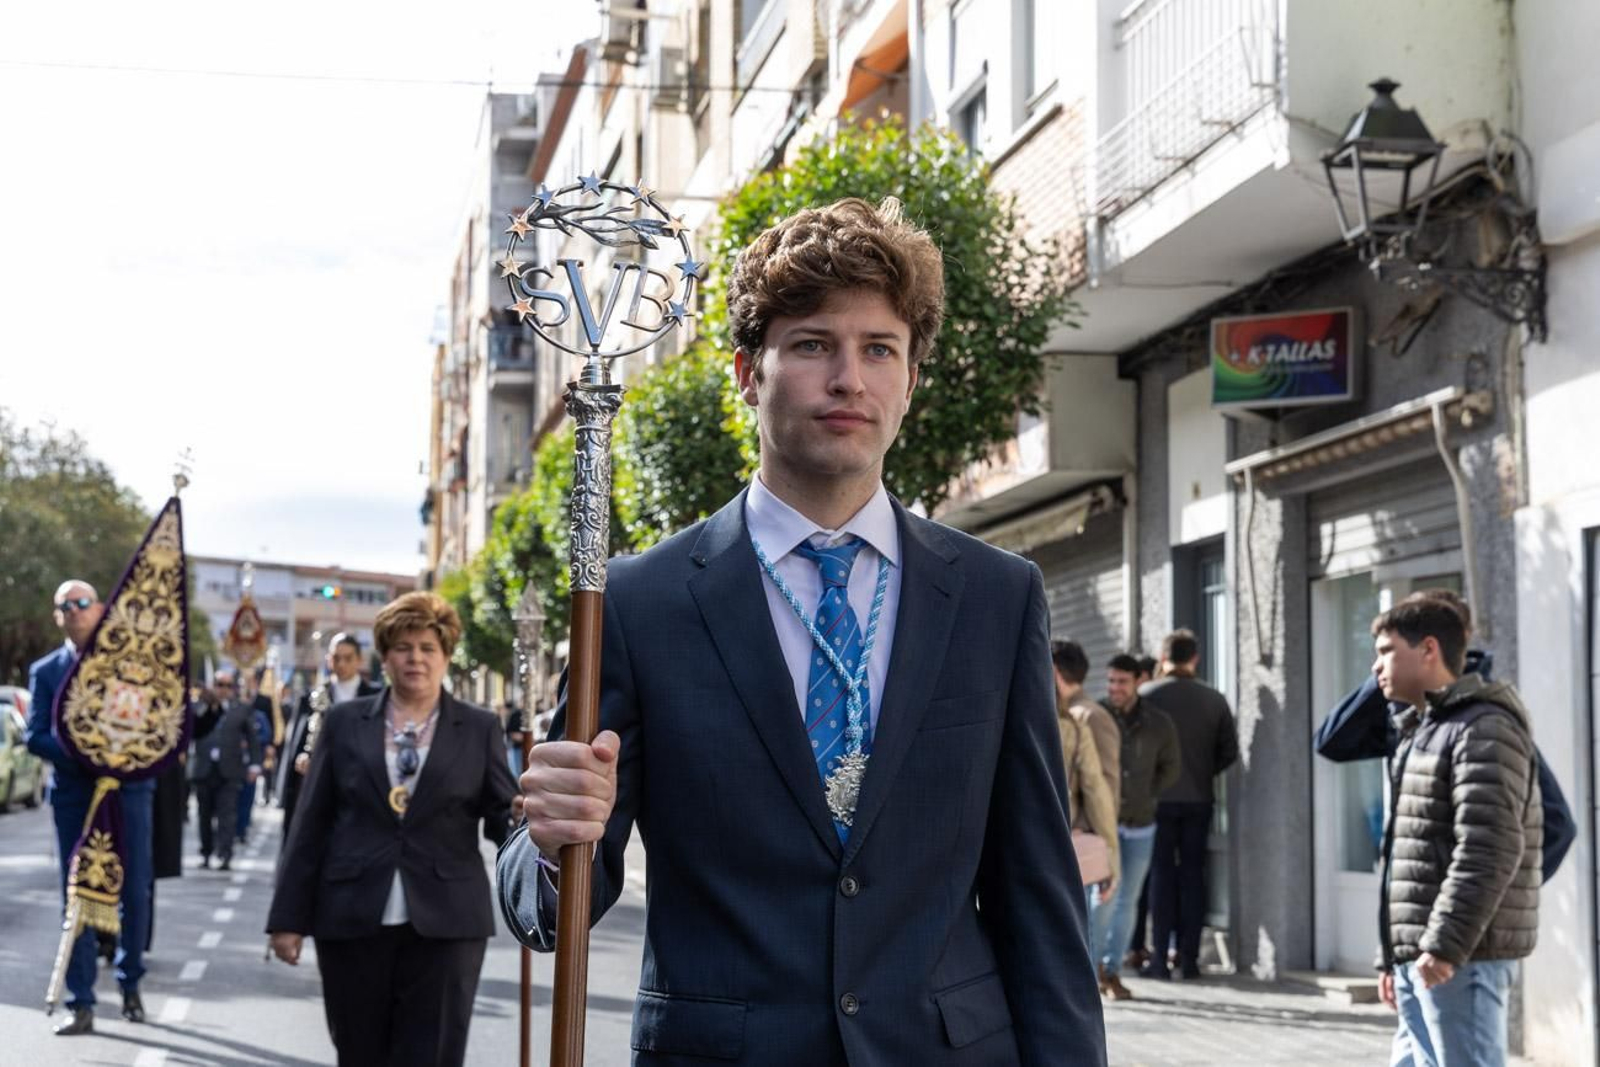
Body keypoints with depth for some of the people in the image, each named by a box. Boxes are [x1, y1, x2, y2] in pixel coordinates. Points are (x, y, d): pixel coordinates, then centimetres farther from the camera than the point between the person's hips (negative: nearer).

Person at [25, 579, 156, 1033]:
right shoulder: (45, 671, 7)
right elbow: (35, 736, -2)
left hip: (128, 787, 0)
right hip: (73, 793, 0)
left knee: (134, 892, 3)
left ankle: (130, 983, 22)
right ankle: (81, 1003, 2)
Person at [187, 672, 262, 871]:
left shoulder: (242, 710, 7)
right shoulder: (199, 708, 8)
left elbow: (253, 739, 7)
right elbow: (192, 731, -6)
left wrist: (254, 764, -2)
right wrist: (205, 708, -13)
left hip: (229, 772, -2)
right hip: (204, 770, 2)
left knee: (227, 814, -9)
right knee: (205, 815, 9)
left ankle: (225, 855, -14)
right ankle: (206, 853, 20)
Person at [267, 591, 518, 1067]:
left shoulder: (480, 729, 6)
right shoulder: (344, 722, 8)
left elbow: (504, 815, 2)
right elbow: (310, 825, 6)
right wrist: (289, 917, 3)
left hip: (444, 924, -1)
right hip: (353, 920, 1)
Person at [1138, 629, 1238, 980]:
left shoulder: (1147, 695, -8)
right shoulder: (1214, 700, 0)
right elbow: (1230, 752, 1)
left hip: (1159, 798, -2)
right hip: (1199, 799, 2)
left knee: (1161, 874, 4)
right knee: (1193, 875, 8)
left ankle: (1160, 957, 0)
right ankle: (1189, 957, 7)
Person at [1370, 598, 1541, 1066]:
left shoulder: (1483, 728, -10)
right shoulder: (1422, 731, 22)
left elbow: (1489, 848, -21)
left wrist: (1444, 944, -25)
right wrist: (1394, 956, 20)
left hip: (1460, 955, -10)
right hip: (1419, 956, 10)